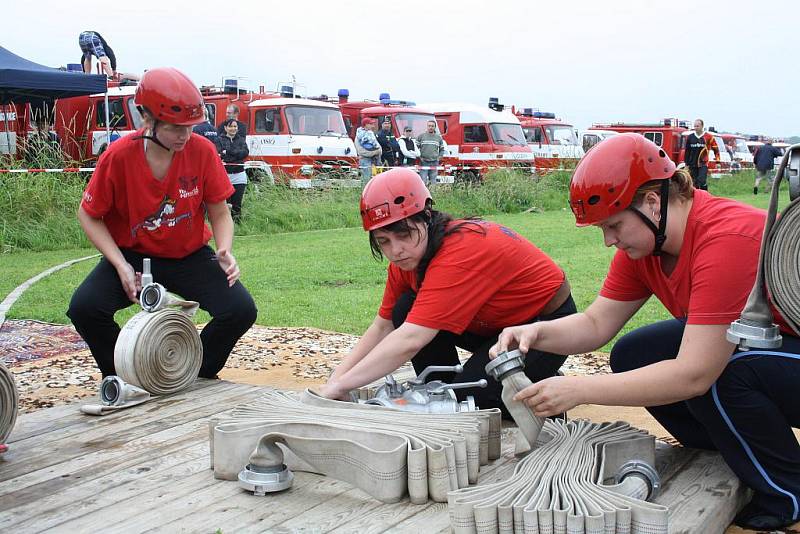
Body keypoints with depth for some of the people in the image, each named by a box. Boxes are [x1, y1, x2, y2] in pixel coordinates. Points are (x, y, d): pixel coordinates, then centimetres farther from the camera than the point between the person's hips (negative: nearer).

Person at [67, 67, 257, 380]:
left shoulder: (202, 151, -15)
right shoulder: (119, 156, -18)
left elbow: (219, 213, -3)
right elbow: (89, 214, -6)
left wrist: (225, 252, -24)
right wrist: (121, 265, -18)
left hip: (190, 256, 1)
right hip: (134, 255, -1)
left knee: (242, 310, -21)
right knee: (84, 308, -26)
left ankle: (198, 378, 7)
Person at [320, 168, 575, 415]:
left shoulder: (461, 252, -36)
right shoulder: (408, 254, -9)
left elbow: (410, 340, -42)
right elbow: (383, 326, -4)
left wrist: (340, 386, -40)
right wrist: (336, 377, -16)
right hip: (494, 323, 8)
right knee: (405, 310, -11)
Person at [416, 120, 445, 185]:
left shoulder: (439, 137, 12)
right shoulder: (421, 136, 3)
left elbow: (442, 149, 22)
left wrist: (439, 157, 8)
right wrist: (419, 156, -4)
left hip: (434, 163, 3)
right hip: (424, 162, -3)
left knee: (433, 181, 5)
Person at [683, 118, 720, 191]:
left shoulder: (708, 137, -2)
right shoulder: (690, 137, 7)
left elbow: (715, 148, 6)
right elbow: (687, 151, 14)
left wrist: (718, 160, 2)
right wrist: (687, 164, 12)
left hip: (703, 164, -3)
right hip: (693, 165, 3)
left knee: (702, 182, -14)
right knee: (695, 183, 7)